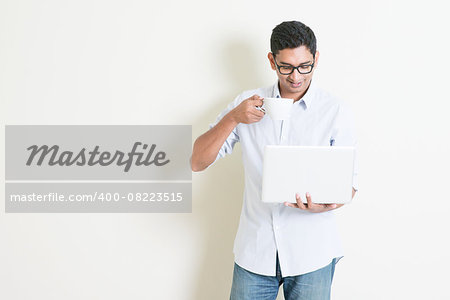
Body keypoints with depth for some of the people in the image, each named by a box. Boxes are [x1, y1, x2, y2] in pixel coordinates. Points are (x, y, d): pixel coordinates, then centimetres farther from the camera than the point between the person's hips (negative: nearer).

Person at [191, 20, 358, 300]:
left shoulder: (337, 112, -2)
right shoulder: (249, 104, 4)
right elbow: (198, 162, 1)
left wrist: (327, 204, -22)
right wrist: (233, 119, -14)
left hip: (312, 253, -1)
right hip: (255, 251, 2)